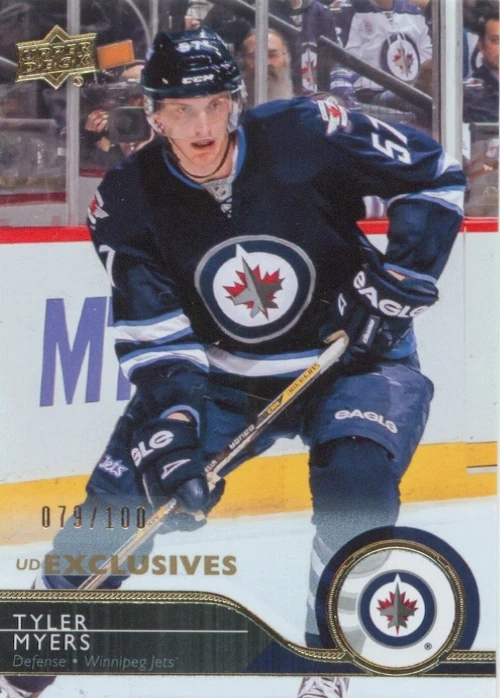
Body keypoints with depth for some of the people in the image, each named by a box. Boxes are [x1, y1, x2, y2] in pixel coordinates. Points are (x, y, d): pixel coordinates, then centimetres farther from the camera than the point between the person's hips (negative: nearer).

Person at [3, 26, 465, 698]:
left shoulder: (309, 133, -22)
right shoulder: (128, 200, -14)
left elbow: (433, 172, -9)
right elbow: (154, 337, -16)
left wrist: (401, 276, -17)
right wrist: (167, 431, -30)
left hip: (350, 351, -2)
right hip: (221, 373, 2)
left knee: (356, 478, -29)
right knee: (122, 490, -6)